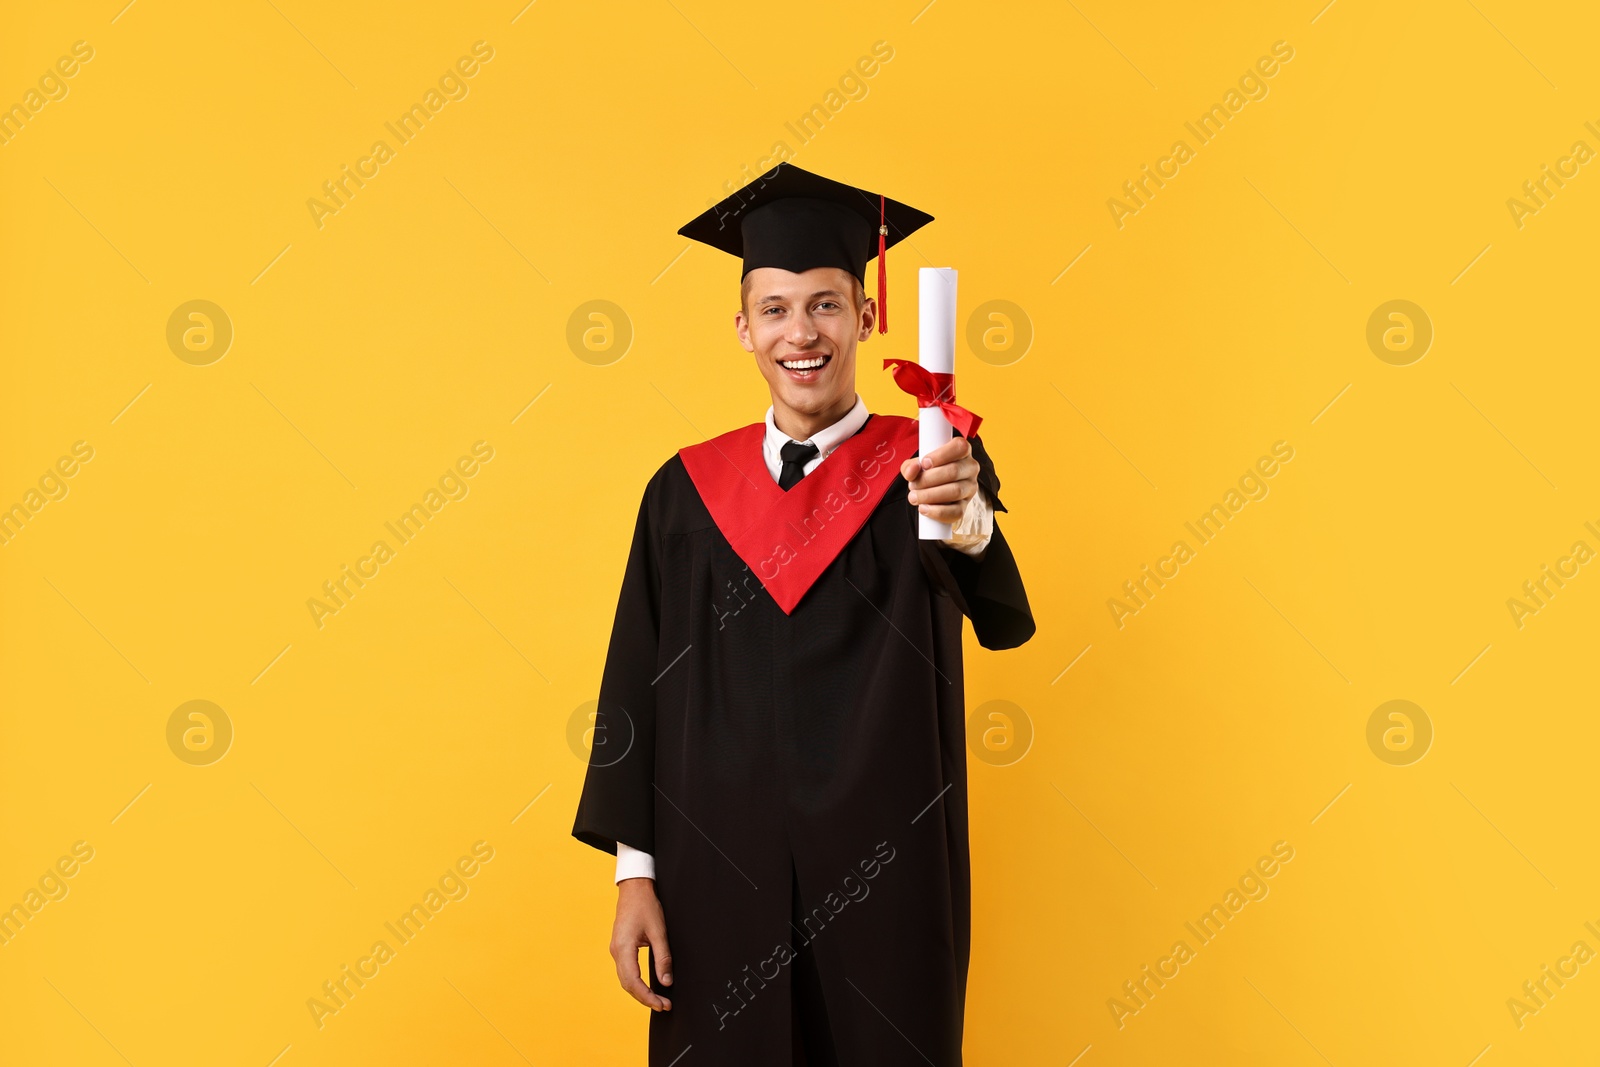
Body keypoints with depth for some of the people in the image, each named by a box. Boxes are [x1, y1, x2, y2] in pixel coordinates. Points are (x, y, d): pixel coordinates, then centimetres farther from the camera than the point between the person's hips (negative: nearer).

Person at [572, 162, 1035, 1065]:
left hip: (884, 881, -1)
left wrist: (969, 519, -44)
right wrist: (635, 870, -1)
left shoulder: (926, 468, -4)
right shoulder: (689, 490, 2)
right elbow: (637, 686, 3)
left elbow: (1004, 618, -23)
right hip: (719, 874, 2)